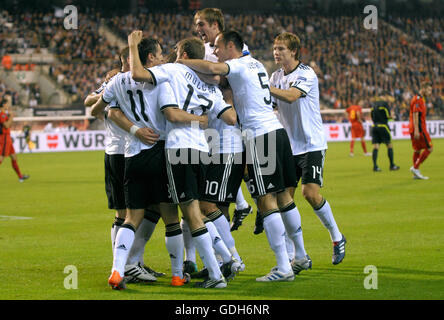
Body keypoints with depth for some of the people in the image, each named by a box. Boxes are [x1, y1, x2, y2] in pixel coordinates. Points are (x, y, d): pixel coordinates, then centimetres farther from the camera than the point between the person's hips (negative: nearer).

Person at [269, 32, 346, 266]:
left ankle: (337, 238, 9)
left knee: (311, 193, -16)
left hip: (312, 144, -6)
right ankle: (300, 256, 3)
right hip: (288, 147, 6)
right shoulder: (276, 77, 9)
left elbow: (291, 96, -28)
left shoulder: (306, 74, -11)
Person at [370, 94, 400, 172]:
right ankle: (392, 165, 9)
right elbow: (388, 116, -9)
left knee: (375, 147, 1)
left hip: (374, 127, 5)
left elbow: (372, 116, 14)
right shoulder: (384, 103, -5)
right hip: (383, 126, -5)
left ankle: (375, 166, -7)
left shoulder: (373, 104, 12)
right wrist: (391, 116, 11)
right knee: (389, 145, 7)